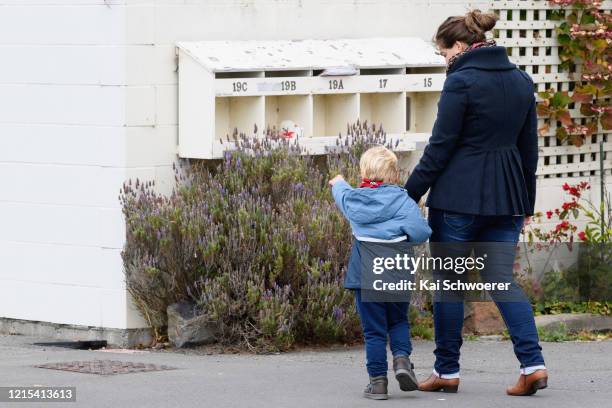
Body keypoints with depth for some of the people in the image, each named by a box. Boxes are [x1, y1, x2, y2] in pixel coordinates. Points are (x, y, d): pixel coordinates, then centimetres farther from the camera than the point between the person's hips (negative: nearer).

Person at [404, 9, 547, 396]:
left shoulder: (461, 81, -11)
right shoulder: (521, 81, 10)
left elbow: (440, 147, -11)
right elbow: (529, 147, 15)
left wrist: (410, 194, -5)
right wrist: (526, 202, 21)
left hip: (458, 195, -6)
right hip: (506, 198, 6)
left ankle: (447, 371, 10)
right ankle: (533, 363, -7)